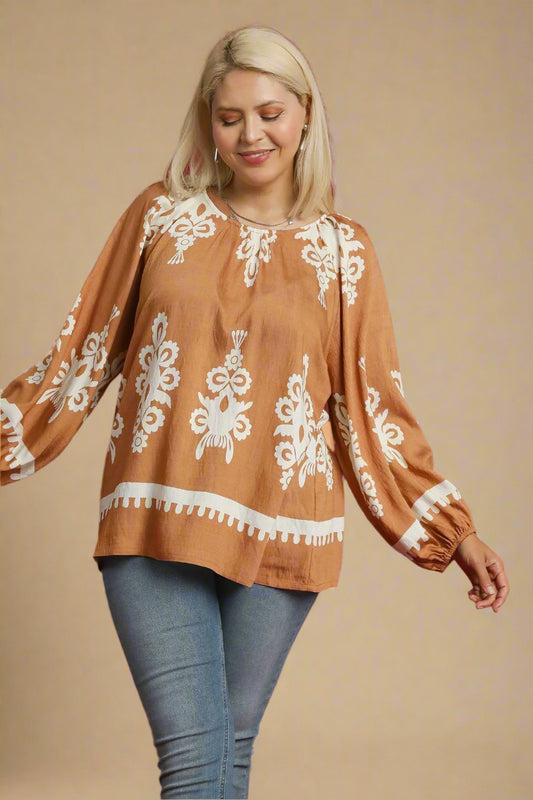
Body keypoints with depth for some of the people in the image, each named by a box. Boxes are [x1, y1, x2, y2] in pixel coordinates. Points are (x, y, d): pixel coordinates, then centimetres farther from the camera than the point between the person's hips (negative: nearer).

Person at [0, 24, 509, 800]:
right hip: (157, 526, -1)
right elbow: (86, 353, 11)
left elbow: (373, 408, 10)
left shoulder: (342, 250, 6)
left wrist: (453, 532, 8)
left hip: (278, 533, 1)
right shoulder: (161, 215, 6)